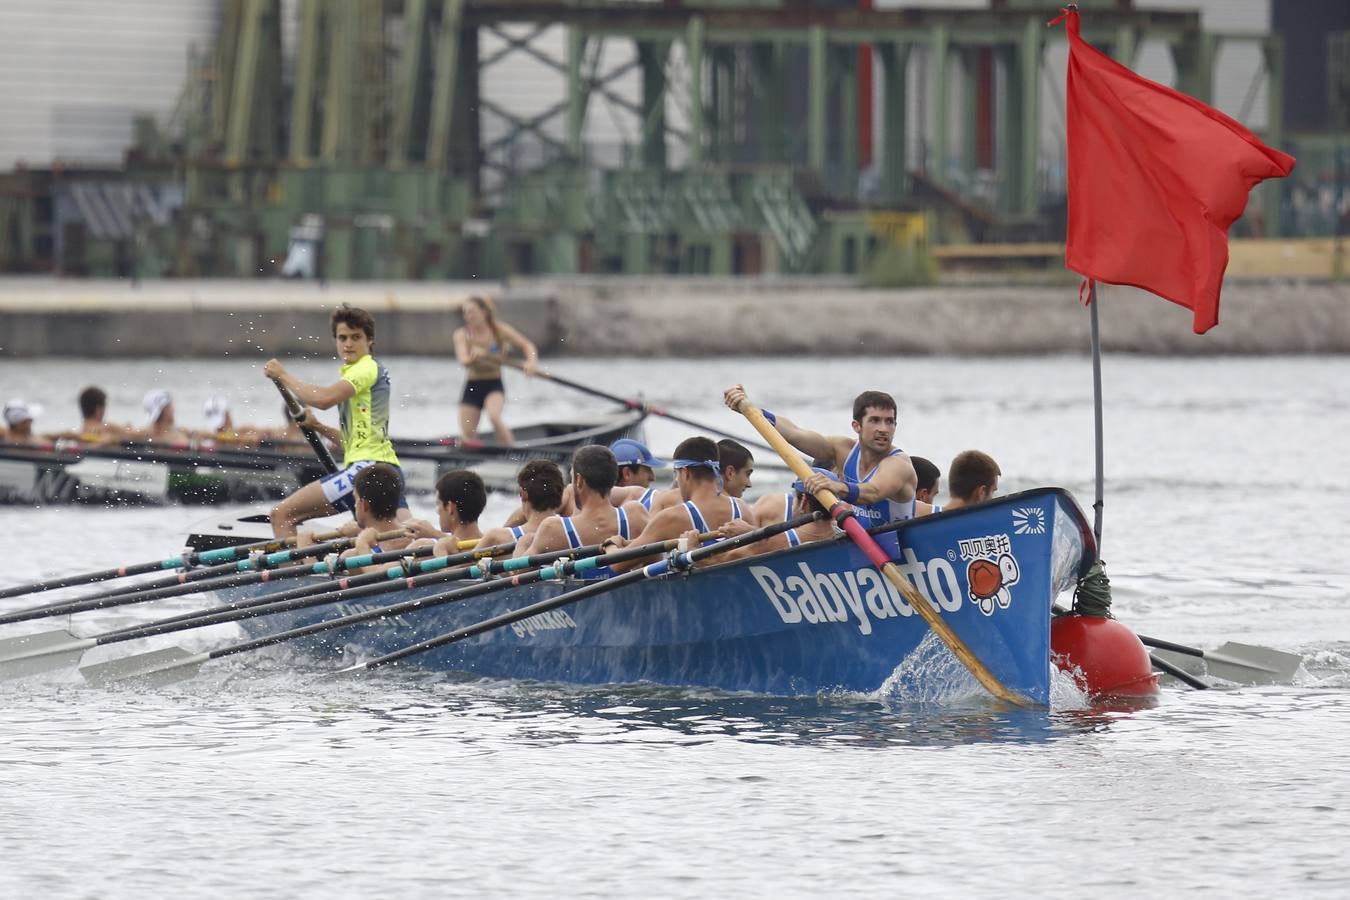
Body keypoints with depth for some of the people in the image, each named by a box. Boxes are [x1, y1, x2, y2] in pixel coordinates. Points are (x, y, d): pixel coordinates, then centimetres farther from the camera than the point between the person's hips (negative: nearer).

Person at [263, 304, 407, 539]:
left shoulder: (366, 369, -5)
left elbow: (324, 398, -21)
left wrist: (283, 376, -9)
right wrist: (317, 426, 15)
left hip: (368, 465, -10)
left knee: (282, 514, -9)